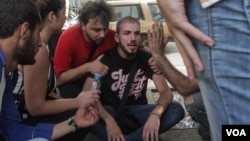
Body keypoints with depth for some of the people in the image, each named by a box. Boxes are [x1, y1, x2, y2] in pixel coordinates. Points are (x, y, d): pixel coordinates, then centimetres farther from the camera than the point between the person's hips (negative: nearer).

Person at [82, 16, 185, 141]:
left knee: (177, 110, -23)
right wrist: (108, 120, -38)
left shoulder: (147, 59, -3)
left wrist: (156, 113, -35)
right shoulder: (105, 58, -10)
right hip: (110, 112, -2)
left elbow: (166, 92, -11)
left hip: (137, 112, 3)